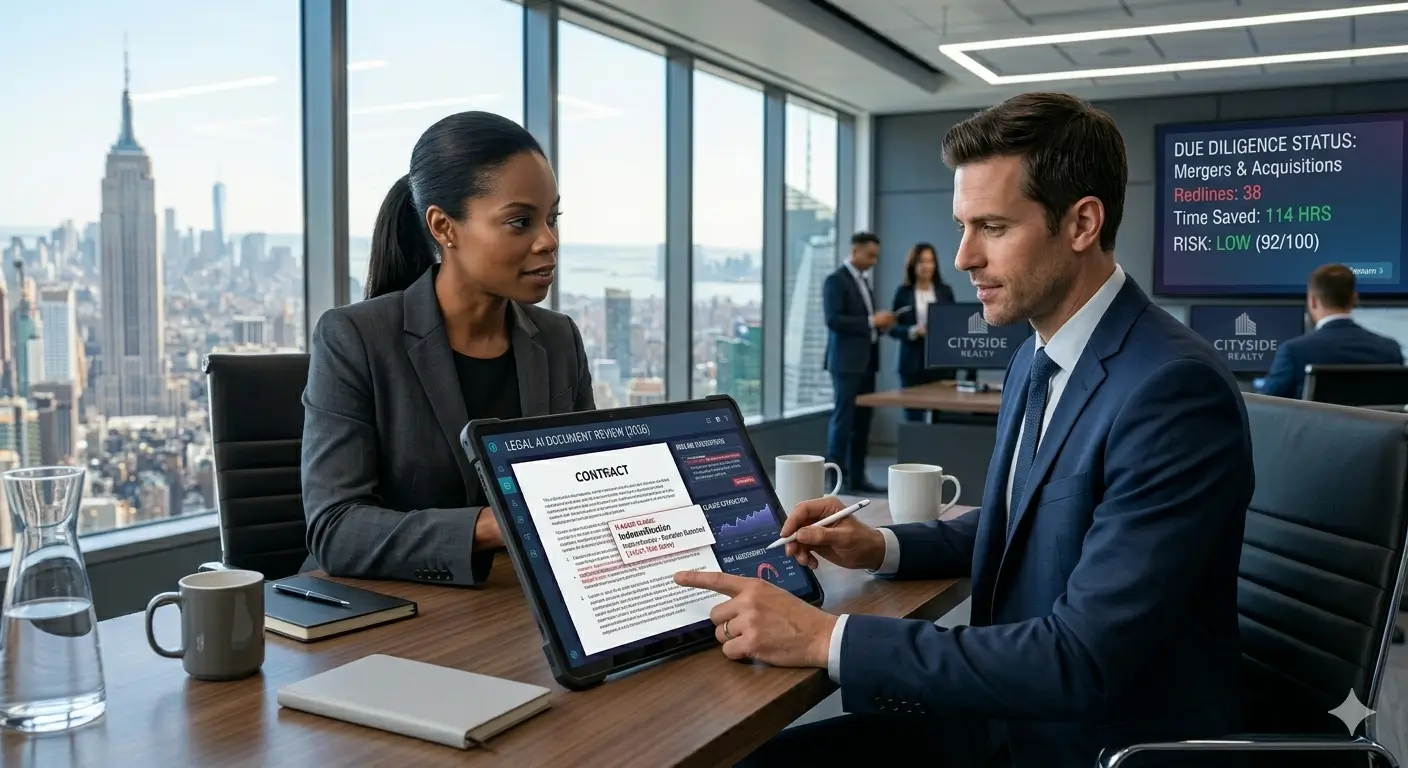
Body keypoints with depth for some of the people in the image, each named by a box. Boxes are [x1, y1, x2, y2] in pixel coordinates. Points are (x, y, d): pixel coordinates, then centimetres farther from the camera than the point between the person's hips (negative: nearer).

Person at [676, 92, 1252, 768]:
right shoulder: (1034, 360, 5)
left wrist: (826, 637, -27)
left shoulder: (1175, 390, -24)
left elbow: (1082, 660, -28)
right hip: (1012, 712, 7)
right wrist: (882, 547, 2)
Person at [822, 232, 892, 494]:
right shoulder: (836, 280, -8)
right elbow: (834, 320, -19)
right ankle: (835, 478, -1)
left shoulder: (865, 281, 19)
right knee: (843, 420, -6)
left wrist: (880, 325, 4)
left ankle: (856, 477, 13)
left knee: (862, 421, 8)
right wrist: (871, 321, -19)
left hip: (866, 361, 9)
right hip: (847, 361, -8)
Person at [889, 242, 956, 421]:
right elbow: (893, 328, 1)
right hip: (913, 364, -1)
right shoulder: (903, 292, 3)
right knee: (913, 418, 2)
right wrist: (914, 331, -15)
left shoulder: (945, 291, 8)